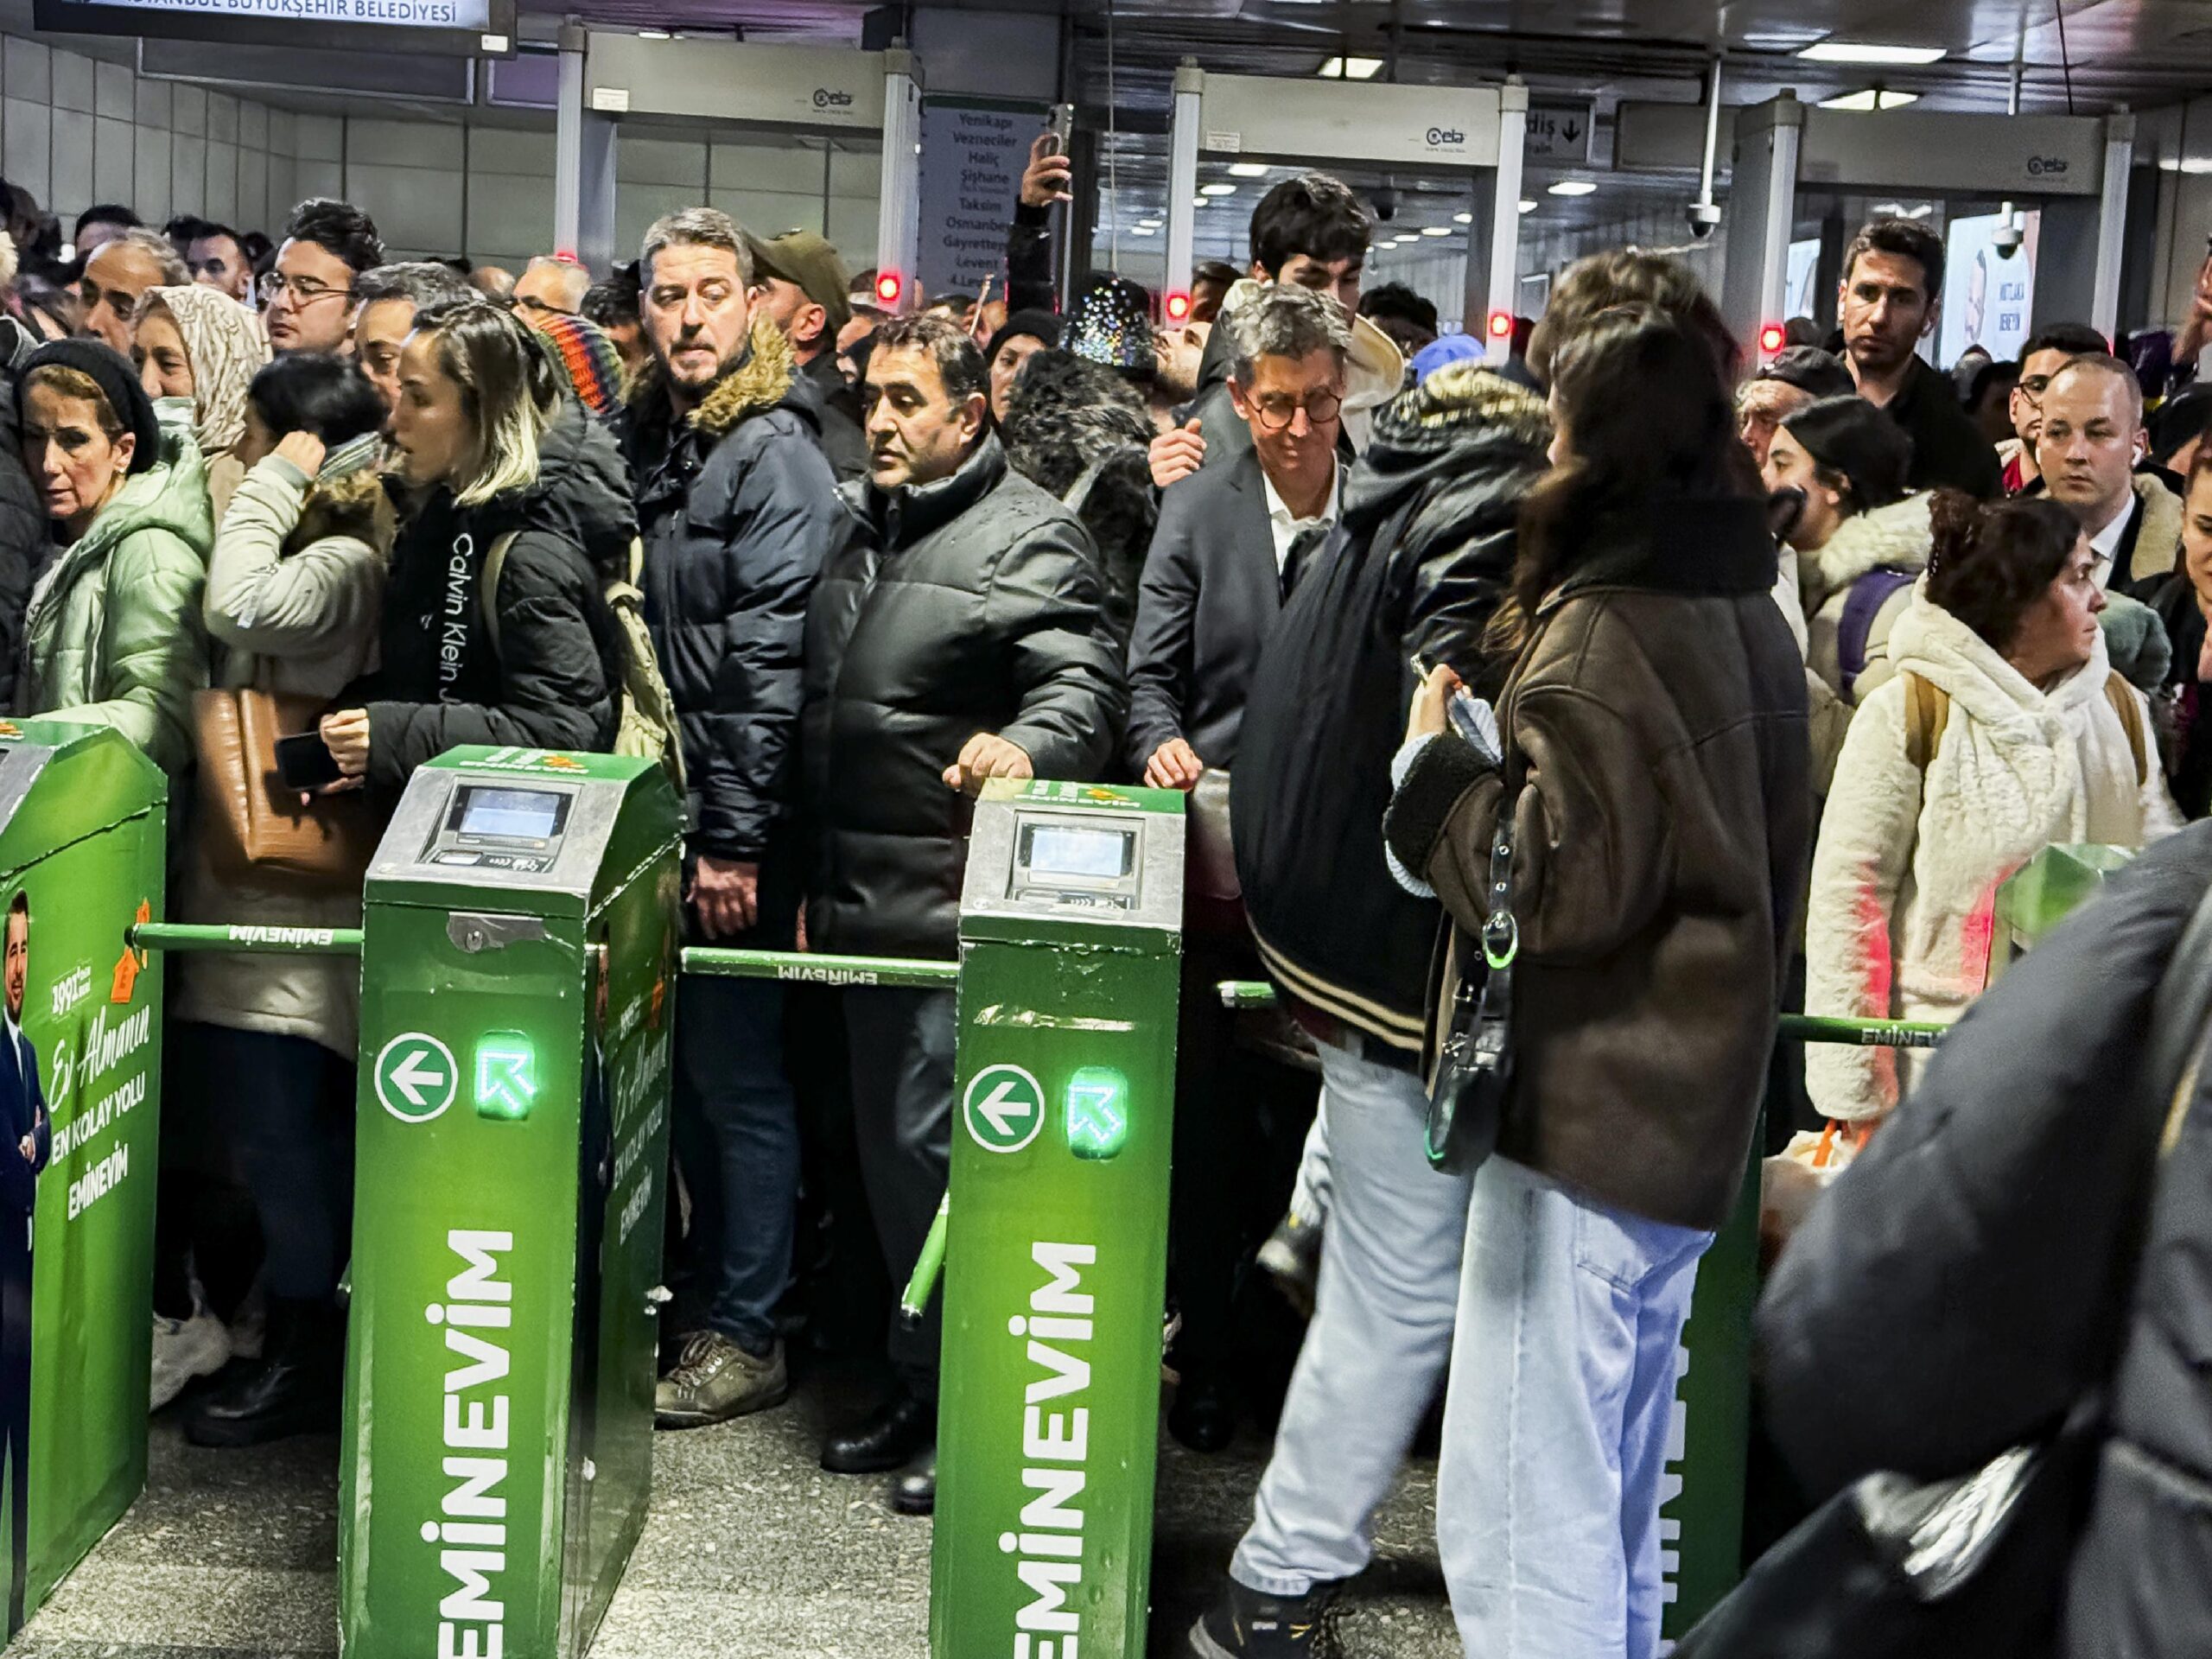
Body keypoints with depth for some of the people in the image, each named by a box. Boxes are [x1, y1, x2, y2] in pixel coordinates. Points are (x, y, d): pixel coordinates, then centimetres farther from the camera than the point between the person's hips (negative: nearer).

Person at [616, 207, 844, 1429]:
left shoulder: (772, 449, -12)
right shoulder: (653, 438, 13)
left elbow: (773, 663, -17)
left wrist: (736, 838, -18)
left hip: (739, 825, -8)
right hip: (664, 807, 8)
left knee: (736, 1072, 0)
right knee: (681, 1066, 15)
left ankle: (746, 1336, 11)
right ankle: (700, 1296, 28)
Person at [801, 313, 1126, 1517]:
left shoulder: (1028, 538, -8)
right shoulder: (863, 528, 18)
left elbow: (1084, 683, -19)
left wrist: (1028, 747, -41)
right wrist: (816, 879, 24)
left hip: (959, 913, -9)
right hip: (863, 906, 9)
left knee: (937, 1145, -7)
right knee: (887, 1148, 14)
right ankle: (916, 1390, 27)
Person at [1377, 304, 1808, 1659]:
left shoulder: (1601, 629, -16)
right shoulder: (1753, 614, 11)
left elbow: (1566, 884, -20)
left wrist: (1440, 762, -8)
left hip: (1585, 1113, -9)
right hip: (1698, 1102, 9)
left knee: (1519, 1512, -4)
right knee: (1619, 1513, 19)